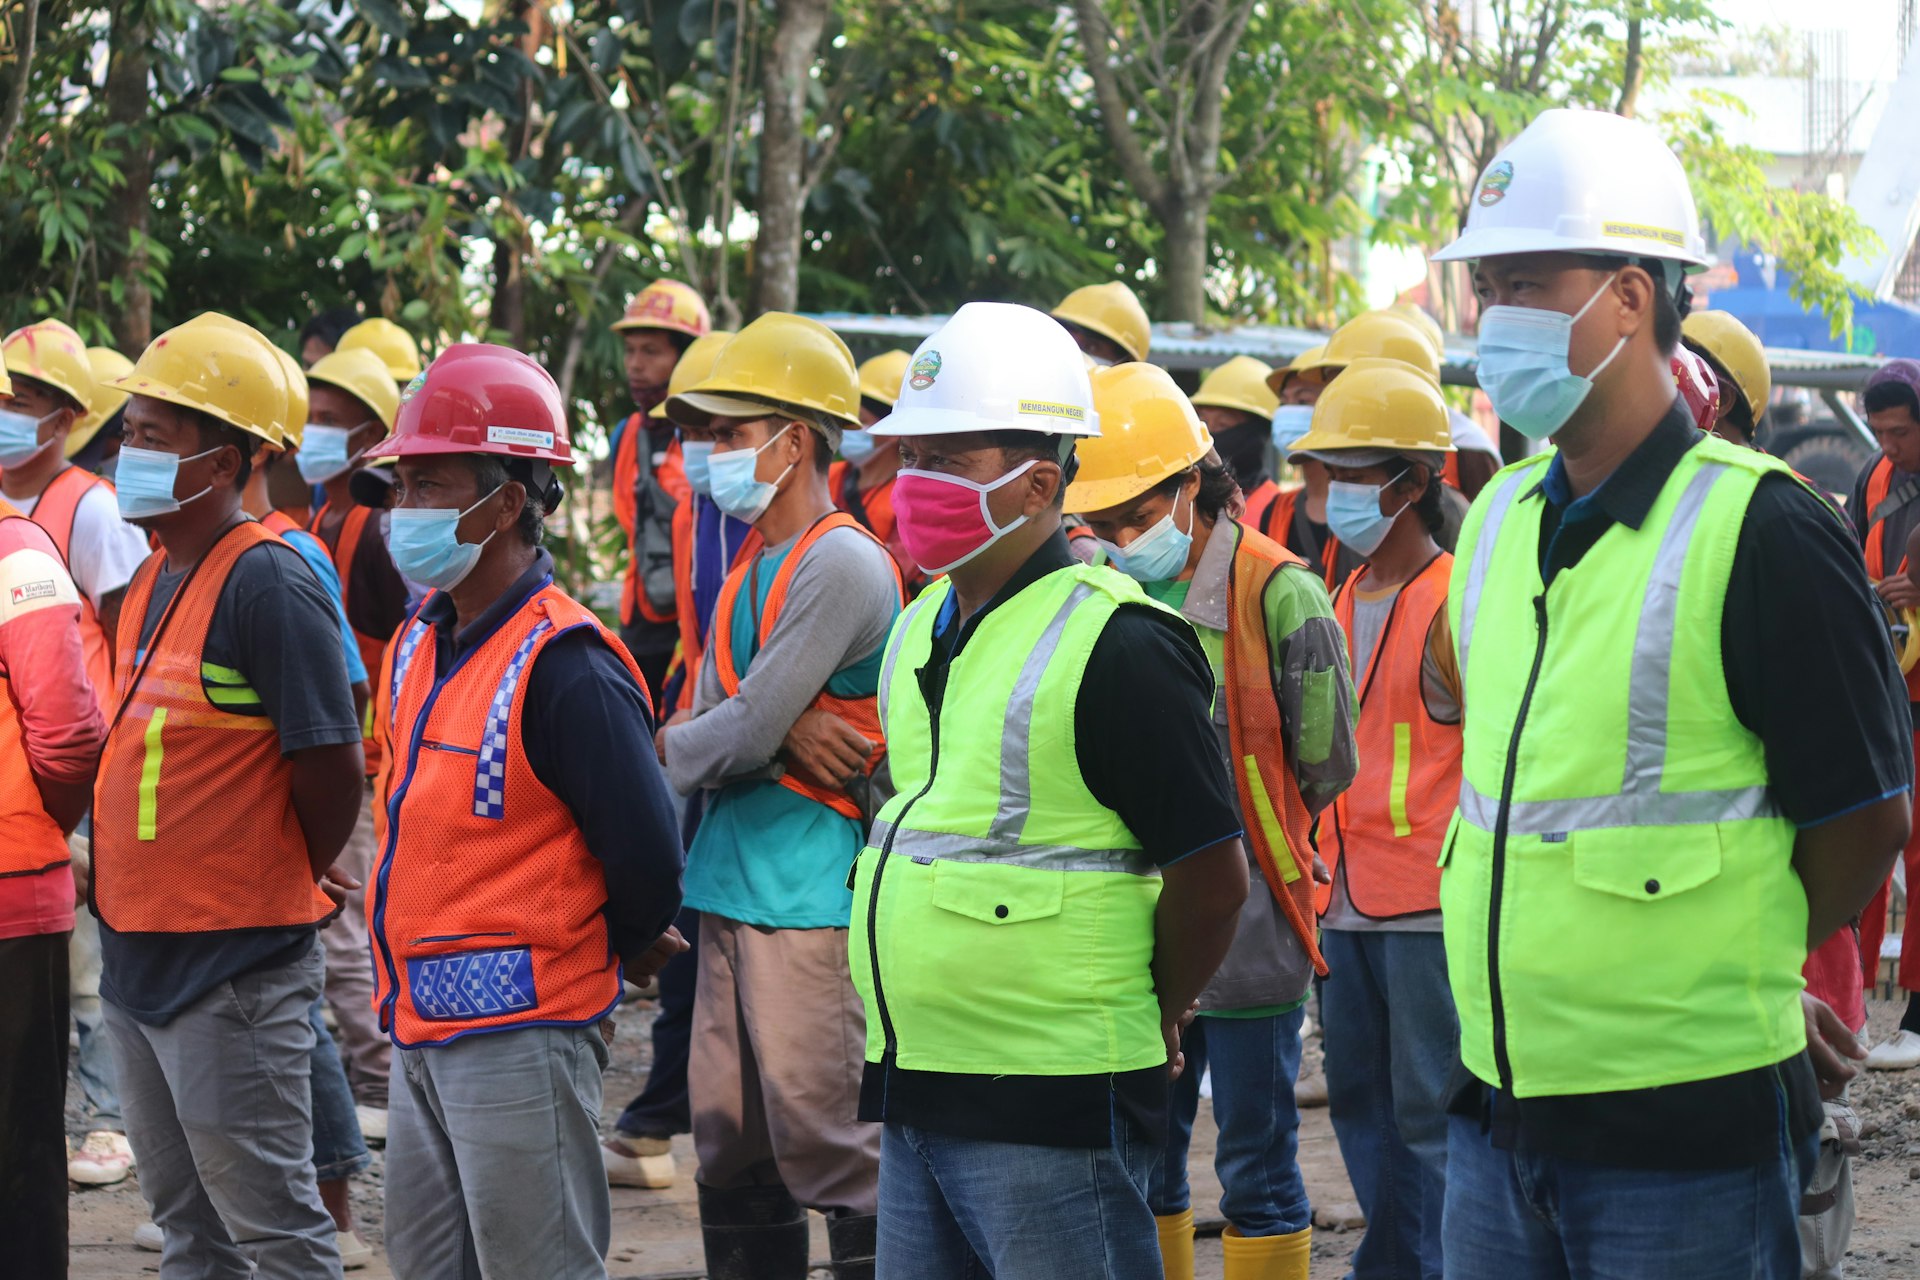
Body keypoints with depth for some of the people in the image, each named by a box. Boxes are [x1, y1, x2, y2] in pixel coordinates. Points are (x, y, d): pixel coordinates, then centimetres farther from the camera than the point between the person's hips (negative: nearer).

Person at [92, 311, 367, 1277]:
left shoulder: (268, 585, -17)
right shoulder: (152, 581, 11)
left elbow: (332, 775, -17)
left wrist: (280, 890, -3)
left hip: (233, 974, -9)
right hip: (137, 958, 9)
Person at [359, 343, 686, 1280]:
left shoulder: (564, 668, -18)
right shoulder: (417, 649, 9)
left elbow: (648, 859, -18)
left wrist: (603, 958, 0)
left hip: (521, 1038, -9)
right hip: (423, 1028, 9)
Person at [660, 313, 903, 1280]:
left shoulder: (840, 564, -14)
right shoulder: (752, 566, 16)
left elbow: (740, 737, -17)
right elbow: (708, 723, 8)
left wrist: (665, 751, 3)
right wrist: (783, 728, -13)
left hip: (810, 895, -9)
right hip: (734, 887, 9)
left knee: (830, 1145, -8)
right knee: (730, 1147, 12)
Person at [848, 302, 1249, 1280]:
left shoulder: (1114, 645, -14)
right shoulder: (921, 628, 13)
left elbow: (1211, 878, -14)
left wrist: (1152, 1020, 1)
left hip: (1054, 1110, -8)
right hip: (913, 1089, 9)